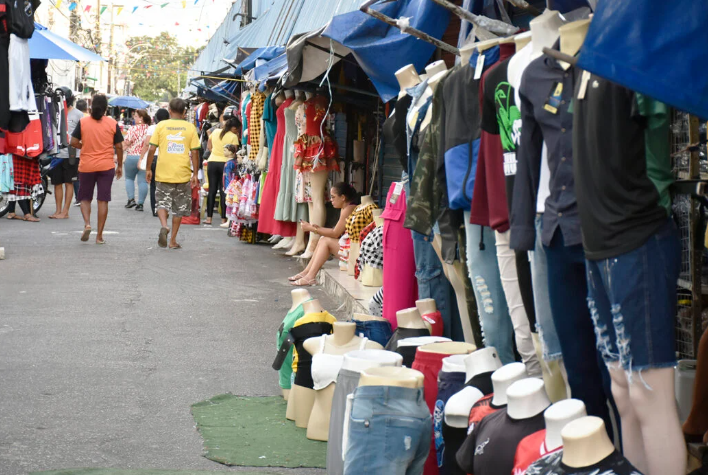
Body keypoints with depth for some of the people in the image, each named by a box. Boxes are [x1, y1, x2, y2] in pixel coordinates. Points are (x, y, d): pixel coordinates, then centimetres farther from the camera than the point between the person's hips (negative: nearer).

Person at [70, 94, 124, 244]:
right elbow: (119, 147, -1)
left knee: (85, 198, 15)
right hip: (106, 166, 0)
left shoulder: (83, 122, -3)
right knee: (103, 200, 3)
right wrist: (120, 166, 10)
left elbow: (74, 142, -6)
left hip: (86, 166, 0)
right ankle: (99, 235, 3)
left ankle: (87, 223, -9)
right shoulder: (113, 123, -3)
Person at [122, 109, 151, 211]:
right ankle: (140, 203, 0)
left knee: (129, 178, 16)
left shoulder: (133, 129, -10)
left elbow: (126, 143, -10)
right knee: (143, 181, 4)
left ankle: (131, 199, 4)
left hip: (132, 156, -3)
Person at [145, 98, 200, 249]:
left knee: (162, 202, 12)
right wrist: (195, 174, 3)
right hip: (183, 174, 0)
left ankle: (164, 226, -16)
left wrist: (149, 169, 8)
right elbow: (195, 152, -2)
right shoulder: (190, 128, 0)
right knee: (179, 208, 11)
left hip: (163, 173, 0)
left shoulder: (161, 125, 0)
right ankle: (173, 240, 12)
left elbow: (152, 149, -2)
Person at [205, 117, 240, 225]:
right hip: (225, 163, -4)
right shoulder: (233, 136, -6)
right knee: (223, 191, 0)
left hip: (212, 162, 4)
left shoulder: (215, 132, 9)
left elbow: (209, 146, 15)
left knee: (212, 190, 7)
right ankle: (223, 219, 1)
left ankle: (209, 218, 5)